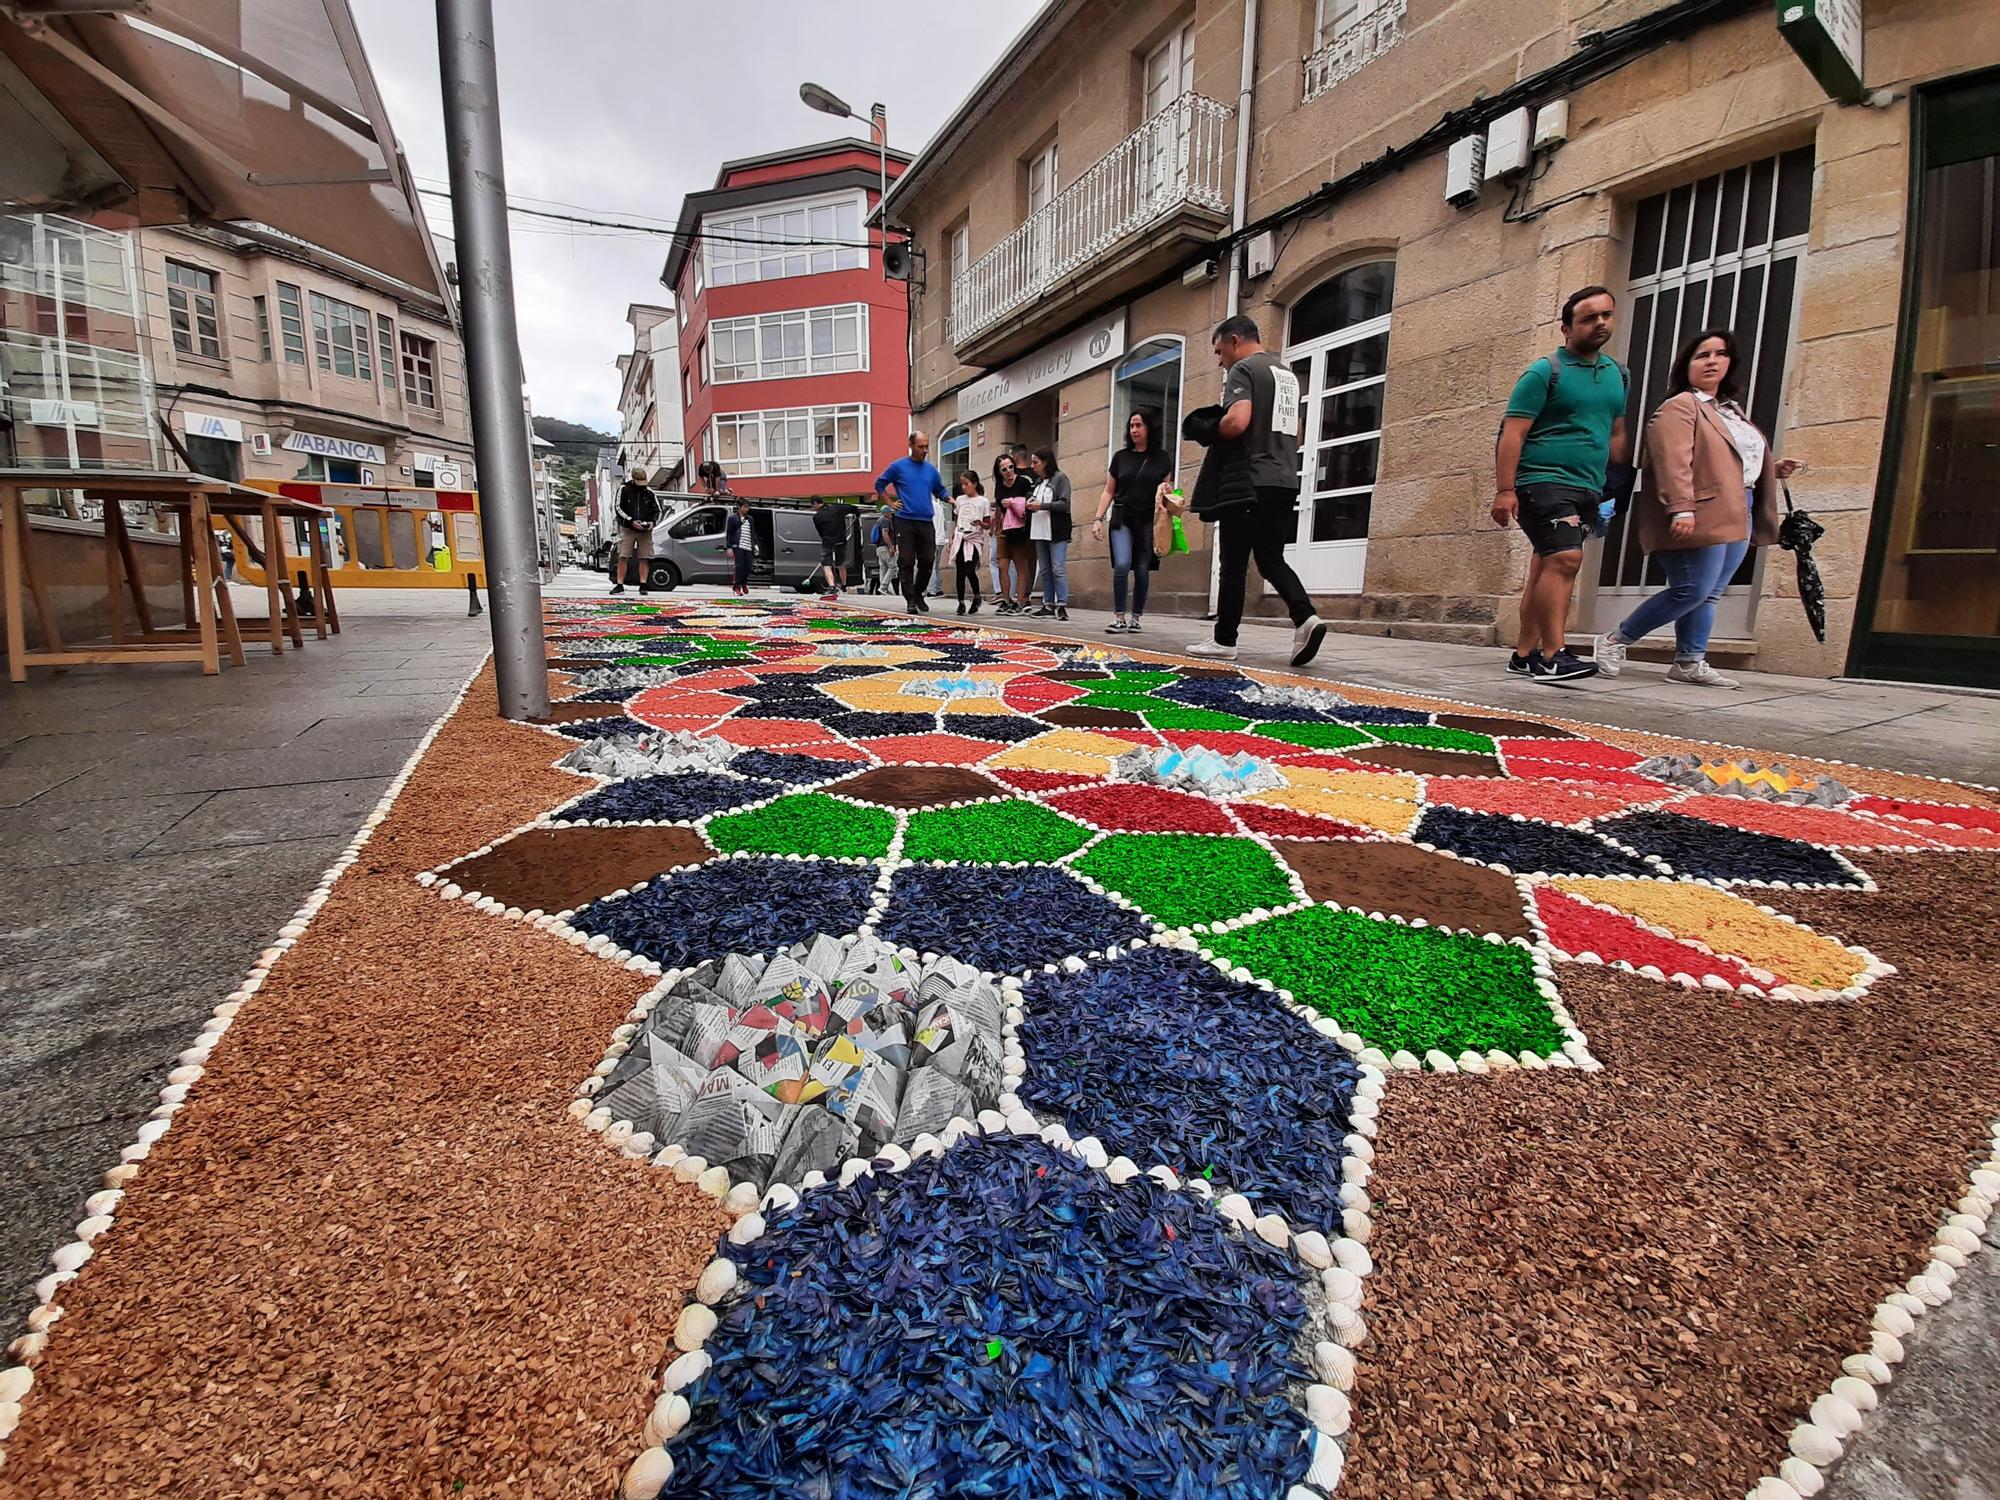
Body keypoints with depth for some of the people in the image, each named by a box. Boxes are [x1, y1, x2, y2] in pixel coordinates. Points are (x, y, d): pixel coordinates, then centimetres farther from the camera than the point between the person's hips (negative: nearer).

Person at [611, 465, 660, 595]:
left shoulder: (650, 493, 9)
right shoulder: (624, 490, 3)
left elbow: (658, 511, 12)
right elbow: (618, 508, -1)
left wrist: (653, 522, -9)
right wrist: (631, 521, -15)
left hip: (645, 531, 1)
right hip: (627, 529, -1)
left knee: (644, 559, -1)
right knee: (622, 557, -5)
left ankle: (643, 585, 4)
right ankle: (619, 585, -2)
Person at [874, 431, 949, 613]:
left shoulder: (931, 470, 13)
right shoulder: (898, 466, 3)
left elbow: (940, 491, 22)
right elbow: (879, 484, 11)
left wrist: (950, 500, 2)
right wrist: (890, 503, 2)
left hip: (926, 522, 3)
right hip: (905, 521, -3)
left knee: (928, 561, 2)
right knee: (907, 562, -3)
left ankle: (918, 593, 21)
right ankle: (910, 600, 3)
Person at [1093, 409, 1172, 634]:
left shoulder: (1161, 458, 8)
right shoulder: (1121, 457, 10)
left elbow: (1168, 487, 17)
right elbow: (1108, 492, 12)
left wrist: (1165, 490, -7)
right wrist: (1098, 519, 2)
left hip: (1148, 521, 0)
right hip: (1122, 519, 0)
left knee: (1142, 571, 0)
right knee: (1122, 565, -17)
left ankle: (1135, 618, 13)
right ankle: (1119, 617, -9)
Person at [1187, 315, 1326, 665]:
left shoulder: (1243, 369, -5)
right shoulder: (1287, 373, 22)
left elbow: (1236, 422, -21)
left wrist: (1210, 430, -2)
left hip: (1251, 481, -8)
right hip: (1286, 481, 8)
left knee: (1234, 563, 0)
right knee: (1271, 560, 10)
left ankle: (1224, 640, 7)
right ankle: (1306, 617, -12)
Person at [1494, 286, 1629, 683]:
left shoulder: (1617, 374, 19)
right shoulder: (1545, 372, -2)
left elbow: (1616, 435, 25)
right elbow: (1513, 433, -9)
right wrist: (1505, 490, -18)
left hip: (1587, 489, 7)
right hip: (1543, 481, -7)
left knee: (1546, 569, 6)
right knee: (1565, 559, -20)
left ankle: (1524, 655, 9)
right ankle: (1553, 657, -20)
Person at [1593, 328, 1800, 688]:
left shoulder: (1731, 411, 25)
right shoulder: (1680, 407, -6)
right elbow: (1673, 461, -19)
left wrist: (1774, 470, 19)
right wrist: (1681, 508, -29)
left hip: (1737, 519, 9)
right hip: (1701, 518, -9)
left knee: (1708, 595, 5)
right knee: (1691, 591, -14)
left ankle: (1690, 663, 7)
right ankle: (1615, 642, -4)